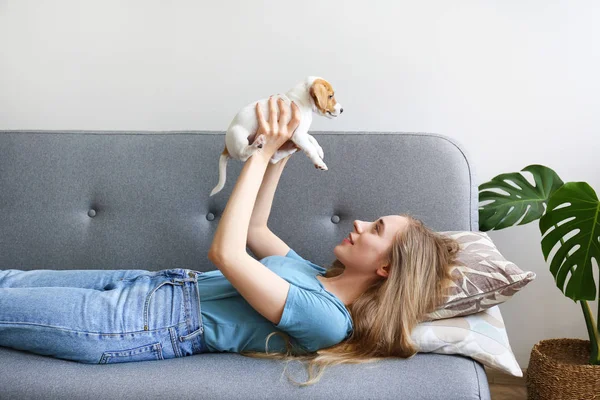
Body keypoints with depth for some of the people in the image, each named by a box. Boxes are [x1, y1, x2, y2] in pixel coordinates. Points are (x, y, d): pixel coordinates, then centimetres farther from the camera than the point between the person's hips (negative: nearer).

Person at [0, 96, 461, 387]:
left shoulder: (326, 317, -23)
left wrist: (264, 152, -24)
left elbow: (226, 252, -29)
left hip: (149, 324, -9)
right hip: (154, 285, 9)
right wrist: (280, 156, 7)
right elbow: (255, 230, 19)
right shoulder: (320, 276, 7)